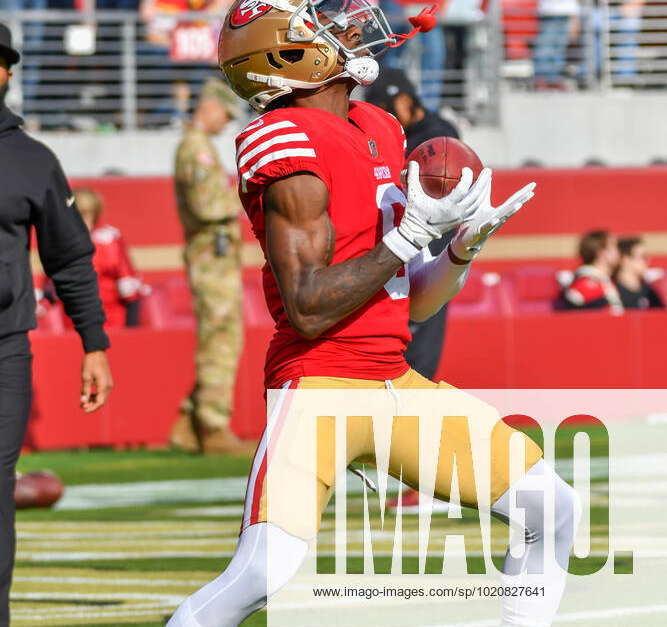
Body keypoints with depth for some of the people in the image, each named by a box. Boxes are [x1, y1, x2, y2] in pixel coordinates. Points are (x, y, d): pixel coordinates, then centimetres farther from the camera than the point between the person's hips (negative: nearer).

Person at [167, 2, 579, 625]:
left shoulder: (379, 131, 13)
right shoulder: (293, 148, -14)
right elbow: (308, 311, -19)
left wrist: (464, 245, -1)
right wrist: (410, 233, -18)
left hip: (395, 381, 9)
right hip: (321, 381, -9)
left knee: (555, 513, 8)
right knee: (267, 570, -27)